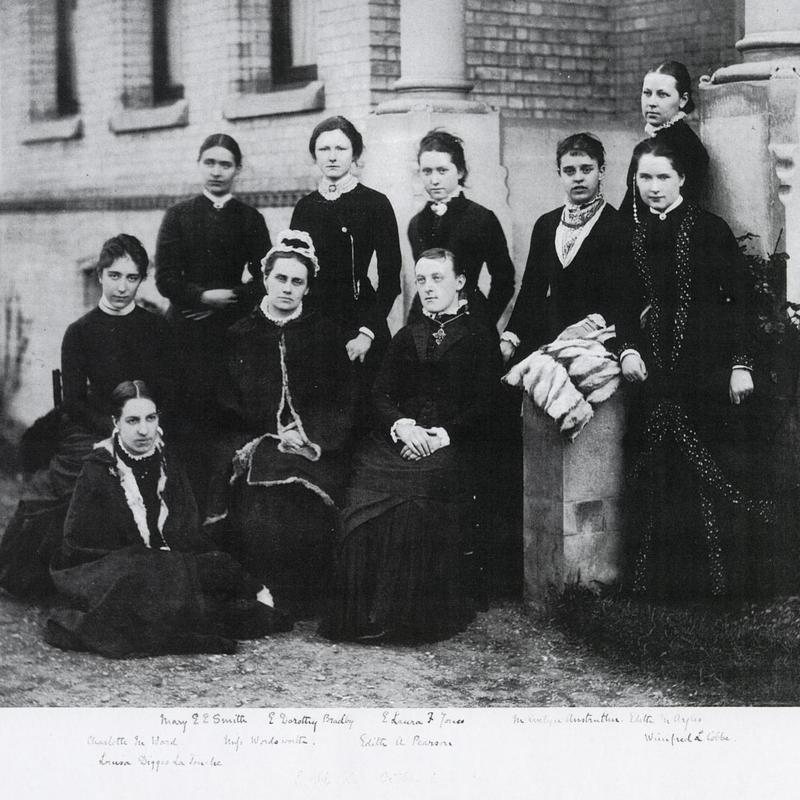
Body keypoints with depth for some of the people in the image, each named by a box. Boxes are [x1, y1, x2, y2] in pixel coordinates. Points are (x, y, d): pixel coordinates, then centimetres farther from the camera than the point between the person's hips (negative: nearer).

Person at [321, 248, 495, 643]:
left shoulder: (479, 336, 10)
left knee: (418, 495, -34)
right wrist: (403, 425, -8)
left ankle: (413, 616, -24)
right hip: (399, 436, 4)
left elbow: (484, 404, 1)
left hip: (452, 444, -4)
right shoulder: (407, 336, 25)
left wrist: (443, 434, -14)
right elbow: (380, 394, 14)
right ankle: (362, 613, -22)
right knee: (365, 488, -27)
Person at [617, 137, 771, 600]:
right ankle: (665, 576, 10)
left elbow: (738, 299, -5)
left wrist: (742, 364, -11)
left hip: (709, 363, -4)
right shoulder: (635, 236, 10)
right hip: (657, 366, 4)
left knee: (717, 470, -1)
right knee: (659, 471, 2)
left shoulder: (709, 229, -3)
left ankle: (722, 576, 8)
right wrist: (628, 349, -3)